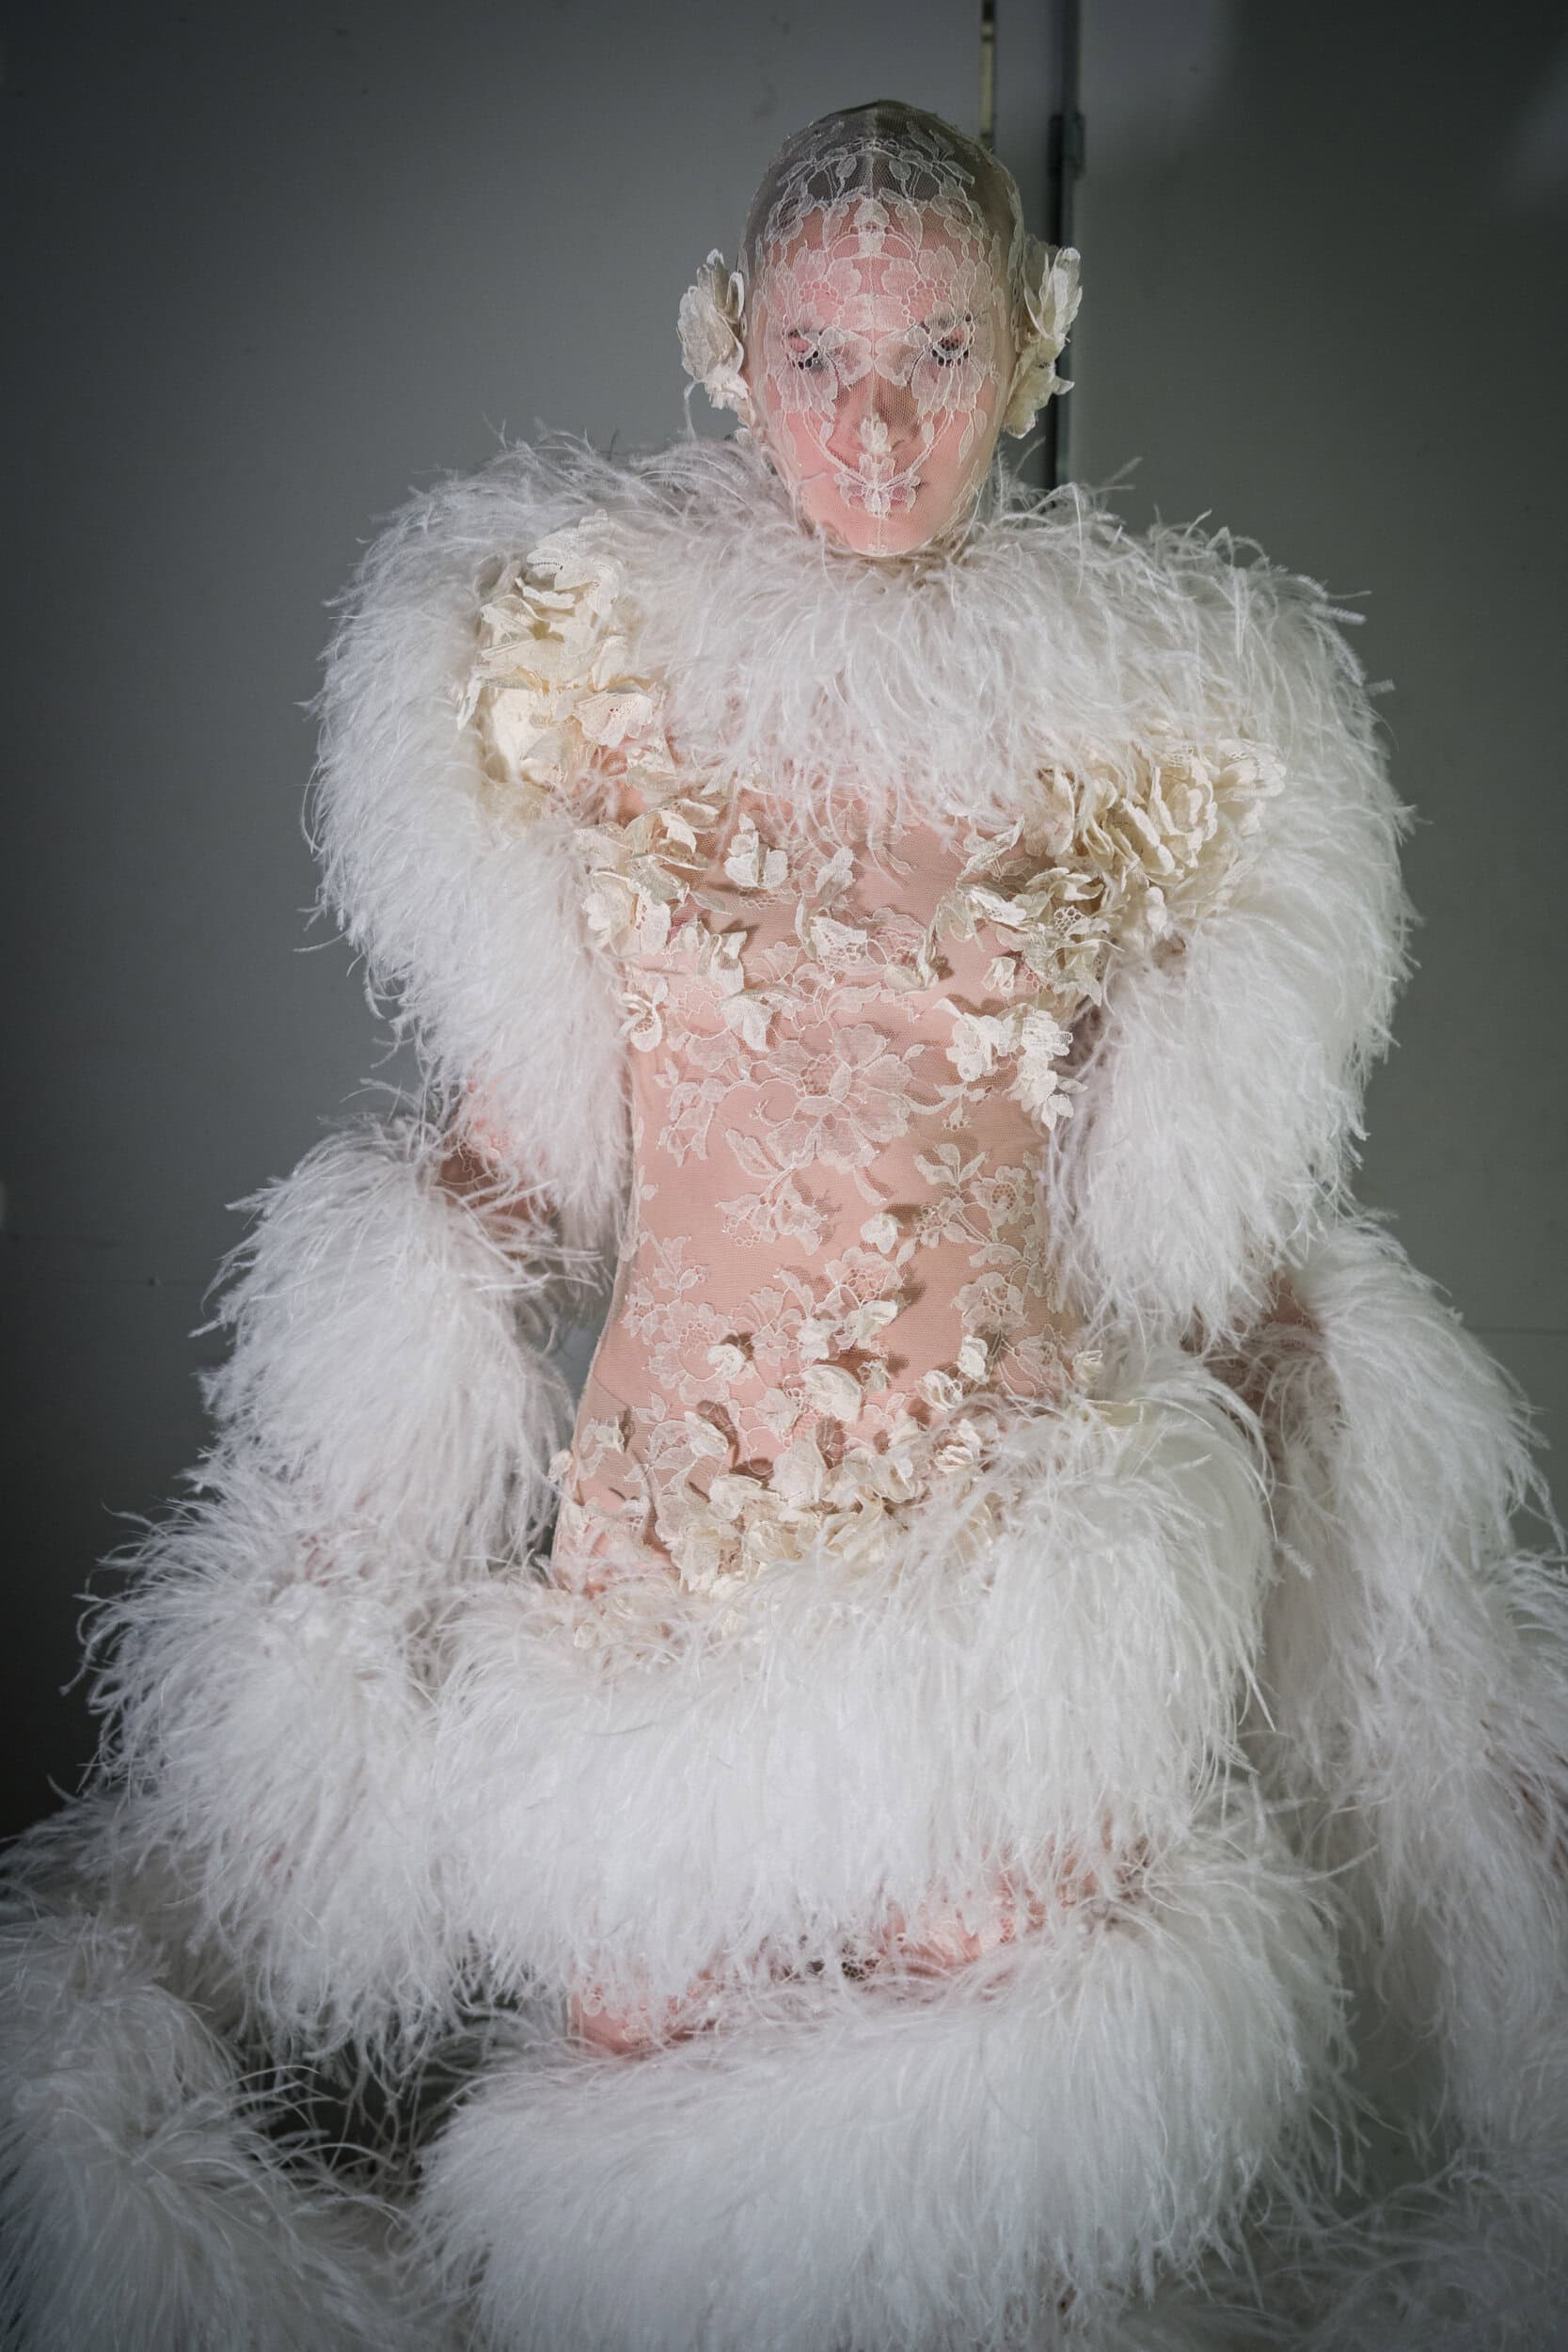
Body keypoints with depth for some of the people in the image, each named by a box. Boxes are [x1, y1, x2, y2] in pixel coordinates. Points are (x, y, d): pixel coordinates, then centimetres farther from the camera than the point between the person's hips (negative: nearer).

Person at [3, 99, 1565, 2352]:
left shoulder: (1154, 722, 0)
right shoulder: (597, 668, 0)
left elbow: (1219, 1210, 8)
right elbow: (499, 1140, 7)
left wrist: (1285, 1560, 10)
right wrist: (363, 1532, 6)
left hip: (1038, 1551, 0)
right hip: (670, 1516, 1)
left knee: (1004, 2148, 9)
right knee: (635, 2068, 11)